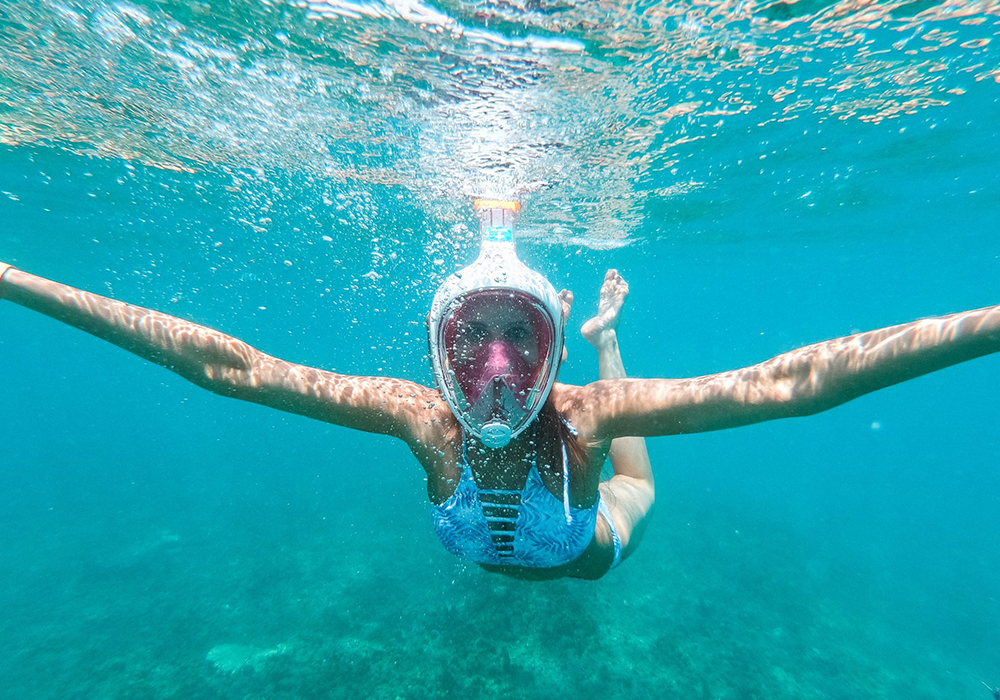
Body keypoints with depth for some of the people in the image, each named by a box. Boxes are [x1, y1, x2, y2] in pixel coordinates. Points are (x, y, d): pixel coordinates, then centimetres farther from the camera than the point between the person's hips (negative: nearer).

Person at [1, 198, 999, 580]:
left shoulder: (581, 413, -44)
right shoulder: (423, 416, -40)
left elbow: (791, 380, -42)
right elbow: (227, 365, -35)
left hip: (589, 555, 0)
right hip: (484, 557, 1)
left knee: (631, 488, 30)